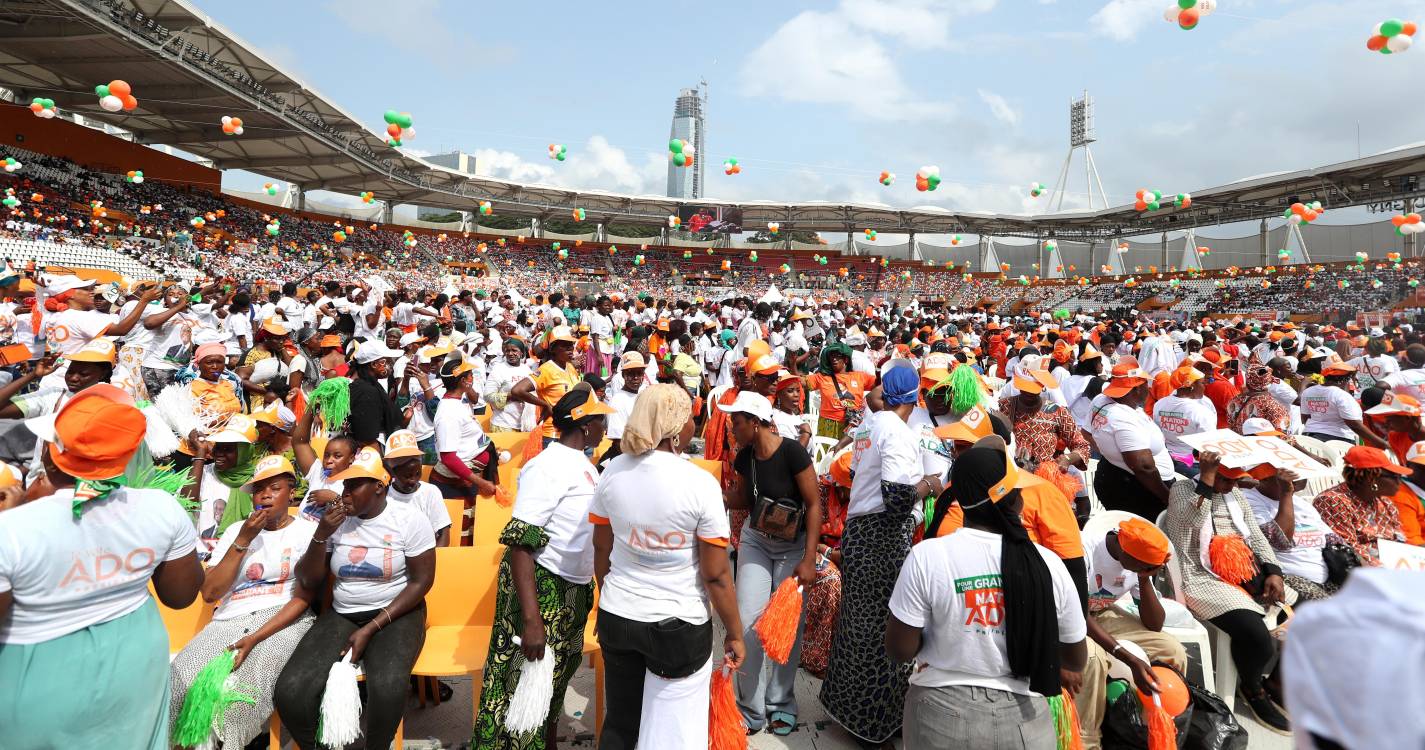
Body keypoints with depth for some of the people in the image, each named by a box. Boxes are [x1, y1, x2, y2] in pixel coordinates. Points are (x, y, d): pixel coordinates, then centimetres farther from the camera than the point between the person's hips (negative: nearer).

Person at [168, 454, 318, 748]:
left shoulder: (308, 530, 2)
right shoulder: (236, 530, 14)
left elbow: (303, 598, -5)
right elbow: (210, 593, 3)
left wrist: (255, 638, -16)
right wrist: (242, 542, -6)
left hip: (283, 621, -4)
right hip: (230, 621, 4)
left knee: (241, 691, -28)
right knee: (180, 683, -21)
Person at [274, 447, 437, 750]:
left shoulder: (410, 519, -10)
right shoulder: (335, 520, 1)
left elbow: (421, 582, -9)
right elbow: (309, 584, 3)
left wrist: (371, 629, -14)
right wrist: (321, 535, -12)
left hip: (396, 614, -4)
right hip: (342, 615, 4)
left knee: (388, 688, -32)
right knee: (289, 691, -19)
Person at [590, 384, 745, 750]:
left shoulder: (613, 471, -7)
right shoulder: (701, 484, -19)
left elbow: (601, 549, 3)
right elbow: (716, 575, -15)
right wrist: (735, 634, -1)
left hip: (616, 617, 4)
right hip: (679, 626, -4)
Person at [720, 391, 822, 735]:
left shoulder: (792, 451, -23)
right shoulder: (744, 457, -7)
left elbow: (815, 504, -18)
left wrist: (809, 560, -20)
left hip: (793, 545, -4)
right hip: (755, 541, 4)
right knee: (747, 621, -2)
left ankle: (781, 703, 26)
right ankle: (752, 709, 15)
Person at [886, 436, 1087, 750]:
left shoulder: (927, 556, -20)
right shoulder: (1048, 563, -12)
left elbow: (900, 649, -13)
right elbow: (1076, 659, 3)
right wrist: (1065, 672, 25)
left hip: (942, 716, -1)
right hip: (1022, 719, 2)